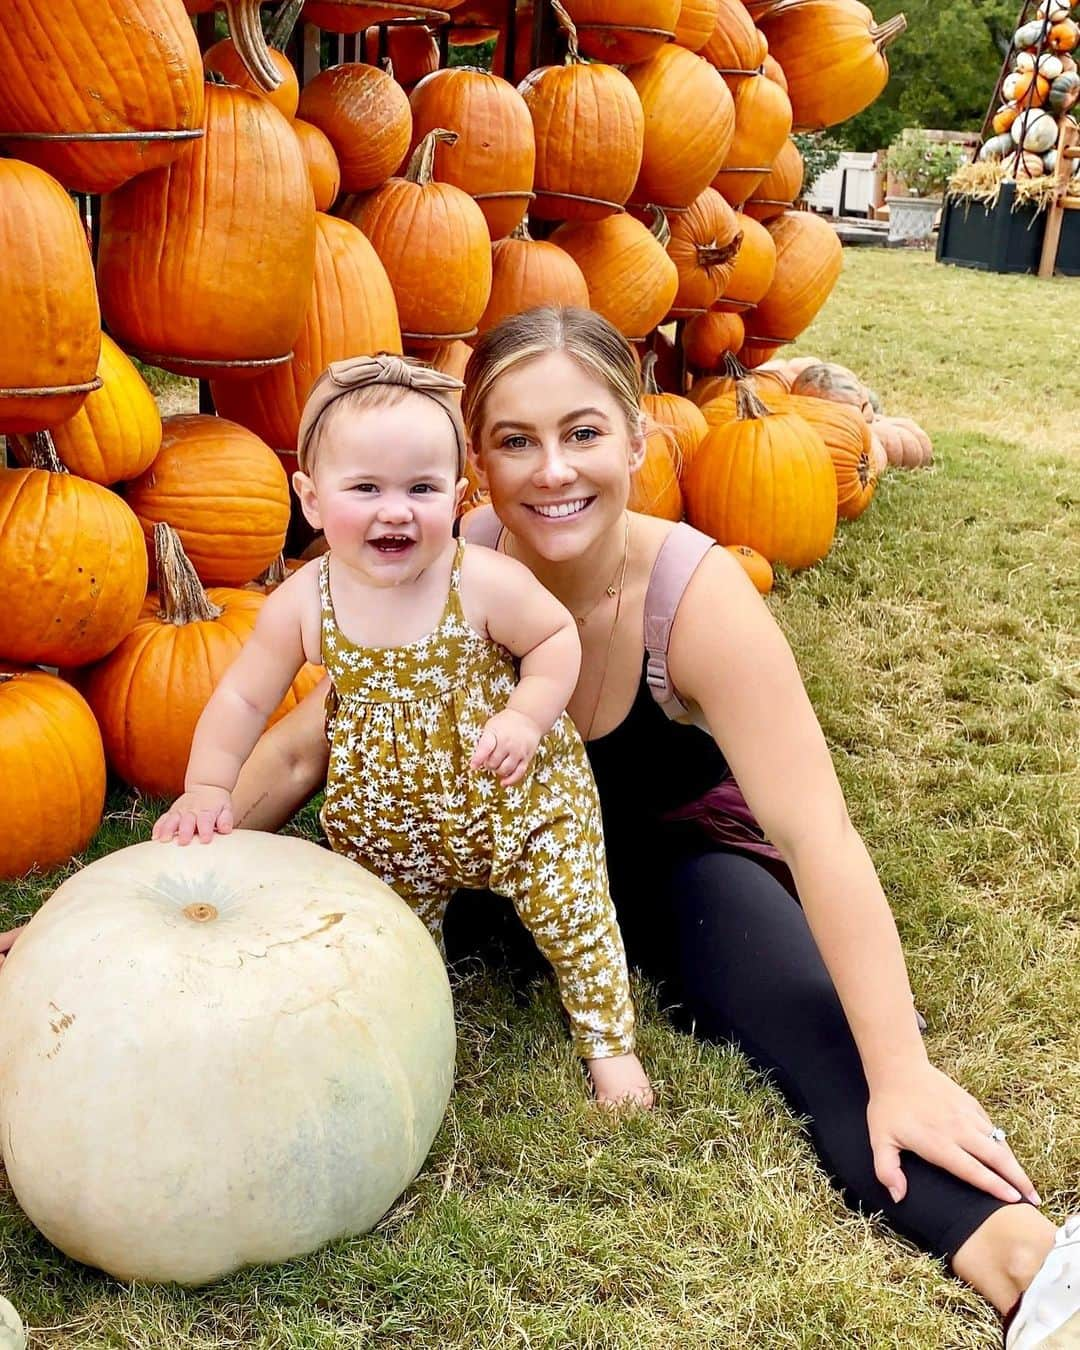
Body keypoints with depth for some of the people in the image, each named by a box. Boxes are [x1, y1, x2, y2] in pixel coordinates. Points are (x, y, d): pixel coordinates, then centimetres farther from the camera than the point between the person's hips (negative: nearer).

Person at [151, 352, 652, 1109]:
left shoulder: (486, 584, -24)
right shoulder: (302, 605, -17)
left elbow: (557, 636, -8)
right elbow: (244, 698, -5)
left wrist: (527, 716, -22)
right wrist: (207, 787, -14)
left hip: (517, 796, -2)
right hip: (388, 822, 2)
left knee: (575, 918, 8)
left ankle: (609, 1041, 31)